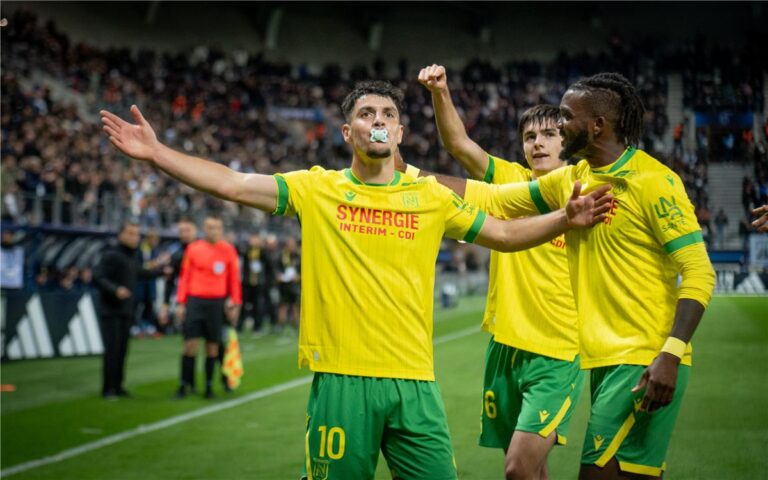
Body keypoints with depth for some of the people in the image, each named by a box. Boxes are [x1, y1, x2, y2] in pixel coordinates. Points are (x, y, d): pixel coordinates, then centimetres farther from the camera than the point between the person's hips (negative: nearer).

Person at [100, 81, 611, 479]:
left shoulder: (432, 197, 9)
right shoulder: (316, 188, 4)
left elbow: (505, 233, 16)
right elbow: (234, 184, -2)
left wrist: (564, 219, 1)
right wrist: (157, 152, -10)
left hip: (414, 381, 2)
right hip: (341, 378, -2)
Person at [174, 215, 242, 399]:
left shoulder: (228, 250, 3)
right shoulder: (193, 248, 4)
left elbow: (234, 278, 5)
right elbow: (184, 276, 6)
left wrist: (235, 304, 2)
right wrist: (180, 303, 2)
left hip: (216, 303, 0)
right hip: (195, 300, 0)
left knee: (213, 345, 4)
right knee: (190, 343, -3)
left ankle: (209, 385, 13)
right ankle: (184, 385, 5)